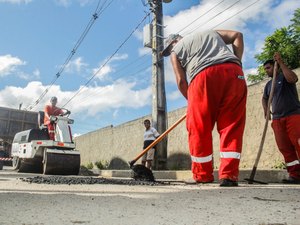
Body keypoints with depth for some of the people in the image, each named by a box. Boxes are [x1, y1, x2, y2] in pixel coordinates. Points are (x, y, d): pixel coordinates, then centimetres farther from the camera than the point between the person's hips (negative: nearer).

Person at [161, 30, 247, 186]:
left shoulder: (175, 51, 23)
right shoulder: (211, 32, 36)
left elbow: (181, 81, 12)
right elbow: (237, 35, 23)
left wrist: (191, 101, 22)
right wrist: (237, 62, 19)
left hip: (204, 75, -3)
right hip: (233, 71, 4)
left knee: (199, 129, 6)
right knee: (232, 127, 4)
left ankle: (202, 176, 11)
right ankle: (229, 176, -3)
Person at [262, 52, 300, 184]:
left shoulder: (283, 76, 3)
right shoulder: (268, 84, 20)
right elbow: (264, 98, 33)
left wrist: (280, 62, -16)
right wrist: (266, 110, 13)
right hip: (277, 119, 6)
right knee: (285, 148, -1)